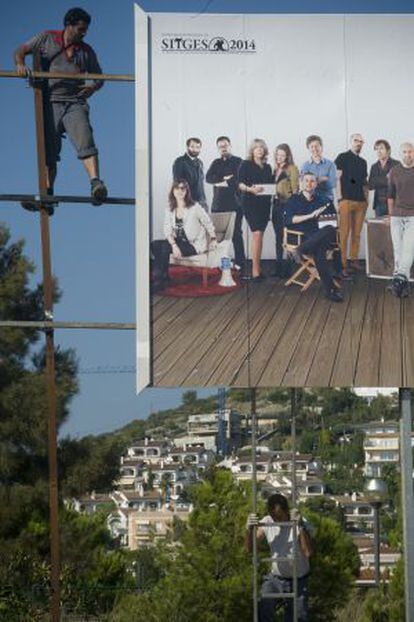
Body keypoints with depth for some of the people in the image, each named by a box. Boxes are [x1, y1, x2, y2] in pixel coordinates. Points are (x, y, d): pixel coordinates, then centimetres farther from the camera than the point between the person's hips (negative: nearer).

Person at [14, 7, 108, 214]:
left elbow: (98, 76, 23)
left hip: (75, 104, 0)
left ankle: (95, 184, -35)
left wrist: (93, 87, -1)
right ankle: (46, 196, 4)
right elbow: (21, 50, 12)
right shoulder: (46, 38, 13)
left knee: (85, 141, -22)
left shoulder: (86, 51, 17)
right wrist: (20, 64, -11)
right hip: (50, 102, 0)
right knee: (48, 152, 0)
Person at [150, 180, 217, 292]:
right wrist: (174, 245, -21)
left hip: (194, 245, -5)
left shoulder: (195, 207, -6)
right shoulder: (170, 209, 6)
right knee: (154, 244, -23)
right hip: (177, 241, 5)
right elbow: (167, 230, -4)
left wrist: (213, 239, -4)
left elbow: (208, 224, 4)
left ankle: (159, 281, -22)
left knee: (164, 247, -29)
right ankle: (164, 277, -16)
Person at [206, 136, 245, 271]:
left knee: (236, 233, -2)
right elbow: (208, 178, 2)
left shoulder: (238, 162, 2)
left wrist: (223, 183, -3)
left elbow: (239, 179, -11)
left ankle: (239, 262, 1)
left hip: (234, 203, -4)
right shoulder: (216, 163, 18)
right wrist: (224, 178, -10)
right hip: (218, 203, 4)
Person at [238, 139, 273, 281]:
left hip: (264, 203, 6)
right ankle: (255, 270, -17)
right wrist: (250, 189, -25)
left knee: (260, 235, 7)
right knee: (257, 234, -16)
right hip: (250, 203, -6)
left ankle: (256, 268, 12)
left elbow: (271, 184, 20)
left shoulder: (267, 167, 17)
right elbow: (240, 184, -7)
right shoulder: (246, 165, 2)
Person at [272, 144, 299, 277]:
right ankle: (279, 267, 15)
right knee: (278, 237, 10)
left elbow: (295, 189, -9)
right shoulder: (276, 169, 17)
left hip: (286, 205, -8)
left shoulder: (291, 169, -5)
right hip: (276, 205, 8)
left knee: (286, 237, -9)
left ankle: (286, 268, -6)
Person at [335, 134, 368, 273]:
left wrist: (366, 199, 11)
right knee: (344, 233, -7)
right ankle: (342, 263, -8)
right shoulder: (343, 158, 2)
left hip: (361, 202, 6)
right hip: (347, 200, -6)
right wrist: (340, 198, -11)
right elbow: (337, 178, -3)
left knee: (357, 234, 5)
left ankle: (354, 260, 10)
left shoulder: (363, 162, 20)